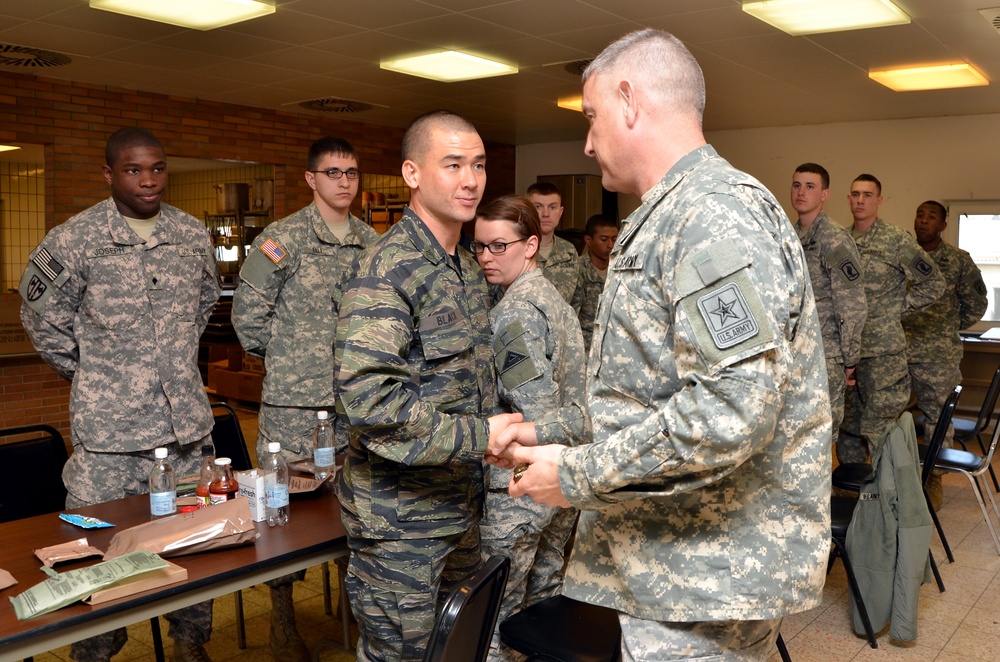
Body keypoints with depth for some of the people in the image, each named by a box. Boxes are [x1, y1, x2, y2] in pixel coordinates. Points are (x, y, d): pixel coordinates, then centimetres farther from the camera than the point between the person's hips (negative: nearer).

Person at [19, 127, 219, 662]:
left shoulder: (193, 234, 5)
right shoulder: (74, 240, -7)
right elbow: (41, 314, 5)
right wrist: (85, 372, 4)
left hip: (186, 418, 4)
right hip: (108, 426, -3)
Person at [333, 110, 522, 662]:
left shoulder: (468, 268, 10)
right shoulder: (388, 270, -20)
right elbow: (367, 399, -29)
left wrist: (496, 428, 9)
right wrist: (478, 435, -25)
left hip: (462, 504, 9)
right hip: (401, 515, -8)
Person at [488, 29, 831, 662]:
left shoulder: (717, 212, -18)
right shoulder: (666, 220, 16)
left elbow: (732, 409, -29)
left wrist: (577, 475, -19)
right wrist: (550, 436, 12)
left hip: (706, 577, -10)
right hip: (675, 561, 10)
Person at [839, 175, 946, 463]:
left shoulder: (897, 240, -5)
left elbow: (934, 283, -1)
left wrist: (898, 307, -6)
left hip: (883, 351, -5)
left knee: (879, 429, -3)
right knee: (847, 424, 13)